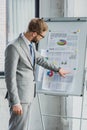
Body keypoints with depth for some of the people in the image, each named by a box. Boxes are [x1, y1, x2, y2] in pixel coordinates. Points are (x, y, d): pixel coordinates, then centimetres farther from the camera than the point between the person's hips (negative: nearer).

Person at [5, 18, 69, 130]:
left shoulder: (31, 44, 9)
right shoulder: (13, 47, -19)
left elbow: (39, 59, 29)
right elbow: (10, 76, -20)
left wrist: (57, 69, 39)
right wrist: (15, 102, -21)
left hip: (28, 95, 9)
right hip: (20, 96, -9)